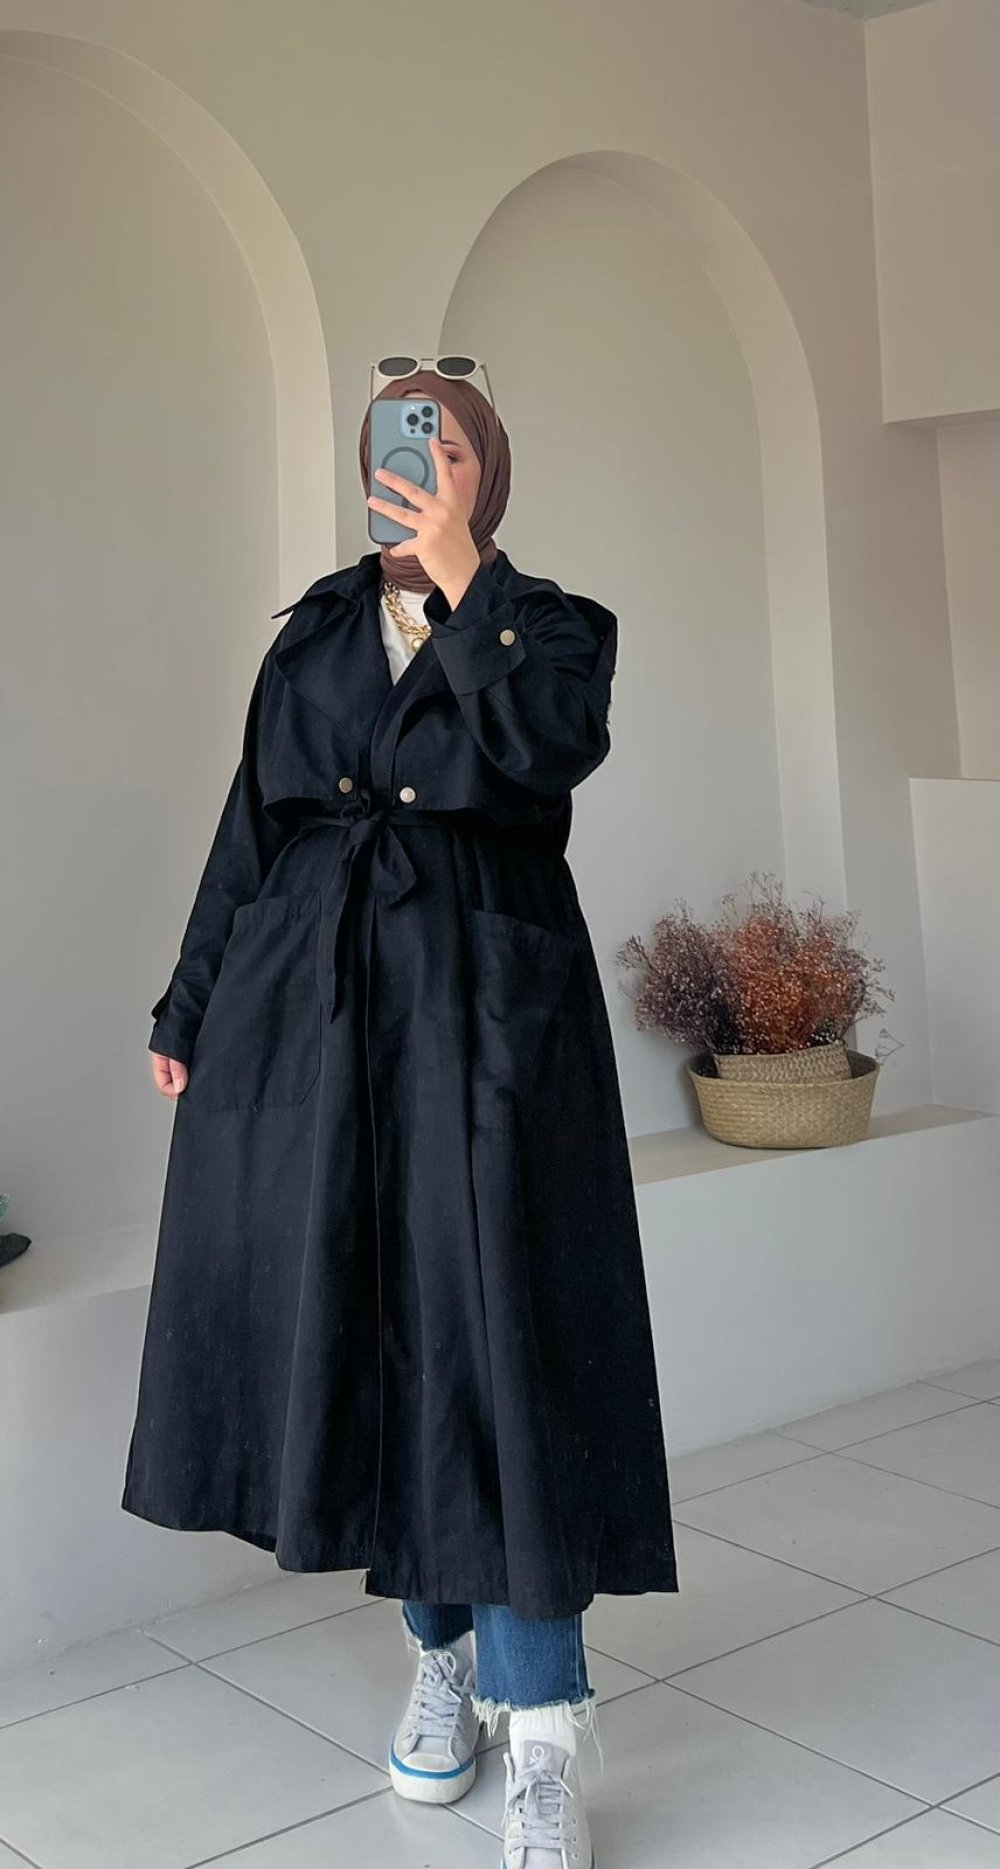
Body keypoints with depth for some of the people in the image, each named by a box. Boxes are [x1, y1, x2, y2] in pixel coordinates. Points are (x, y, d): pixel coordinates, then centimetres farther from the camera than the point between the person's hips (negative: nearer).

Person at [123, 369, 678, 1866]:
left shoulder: (555, 624, 7)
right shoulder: (315, 631, 15)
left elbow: (552, 744, -16)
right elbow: (250, 826, 14)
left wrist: (461, 569, -12)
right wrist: (191, 1012, 12)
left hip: (485, 1010, -3)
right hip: (308, 1008, 4)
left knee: (494, 1332, -8)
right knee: (352, 1318, 7)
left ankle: (543, 1739, 0)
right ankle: (440, 1646, 26)